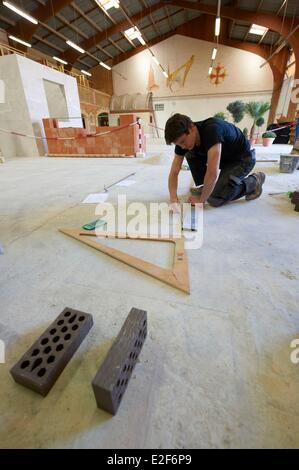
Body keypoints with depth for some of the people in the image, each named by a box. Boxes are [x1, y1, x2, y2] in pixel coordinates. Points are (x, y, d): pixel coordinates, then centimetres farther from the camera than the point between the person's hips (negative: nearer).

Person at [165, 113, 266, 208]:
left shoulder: (211, 130, -36)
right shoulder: (182, 140, -15)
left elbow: (213, 173, -41)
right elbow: (174, 172, -15)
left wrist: (201, 199, -30)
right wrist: (174, 199, -29)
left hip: (243, 158, -7)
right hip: (223, 157, 7)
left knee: (214, 198, -21)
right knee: (190, 154, -10)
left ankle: (253, 182, 1)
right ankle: (207, 187, 4)